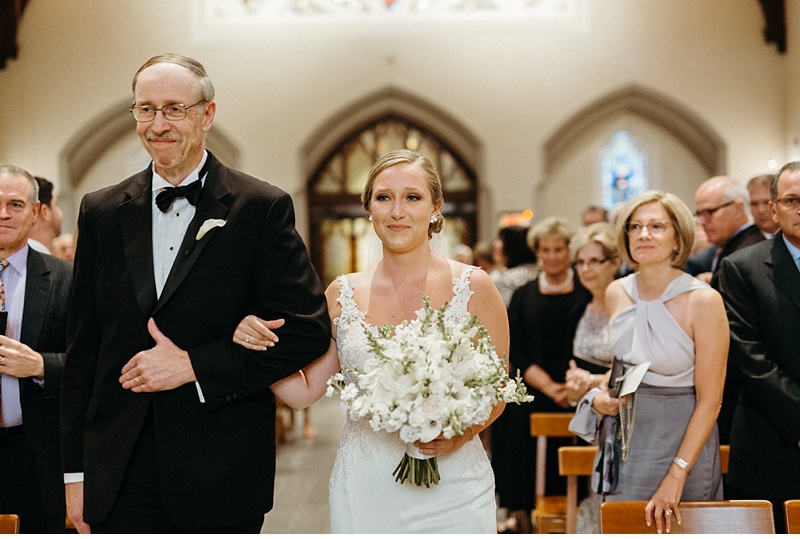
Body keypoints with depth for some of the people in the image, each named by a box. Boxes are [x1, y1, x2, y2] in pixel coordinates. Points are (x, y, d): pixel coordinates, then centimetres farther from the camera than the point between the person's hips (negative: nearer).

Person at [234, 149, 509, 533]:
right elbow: (304, 391, 5)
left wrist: (462, 432, -17)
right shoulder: (343, 294, 4)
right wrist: (257, 346, -11)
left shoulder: (471, 287, -4)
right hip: (363, 492, 2)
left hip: (451, 490, -2)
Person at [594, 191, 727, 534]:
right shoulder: (617, 294, 1)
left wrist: (677, 475, -20)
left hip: (681, 445, -5)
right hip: (624, 447, 5)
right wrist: (601, 396, -1)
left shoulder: (703, 301, -15)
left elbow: (709, 401, -15)